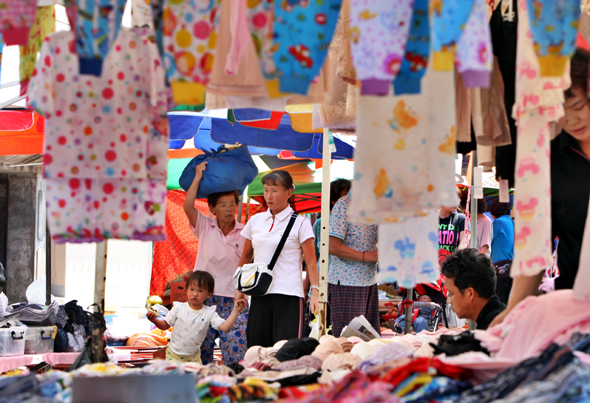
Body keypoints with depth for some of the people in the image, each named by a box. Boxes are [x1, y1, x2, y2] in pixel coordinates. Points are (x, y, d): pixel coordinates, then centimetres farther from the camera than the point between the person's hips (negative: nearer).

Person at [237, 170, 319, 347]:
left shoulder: (300, 223, 1)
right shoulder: (255, 221, 13)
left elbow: (310, 261, -2)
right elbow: (246, 257, 22)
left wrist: (315, 290, -12)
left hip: (288, 294, -4)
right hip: (259, 294, 4)